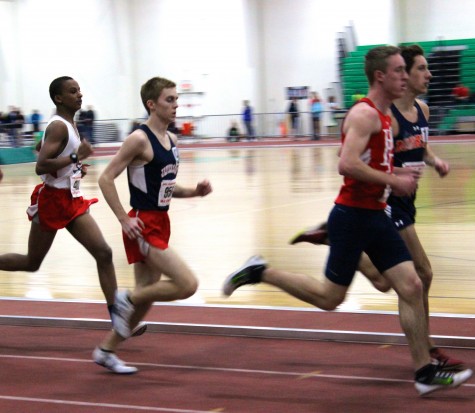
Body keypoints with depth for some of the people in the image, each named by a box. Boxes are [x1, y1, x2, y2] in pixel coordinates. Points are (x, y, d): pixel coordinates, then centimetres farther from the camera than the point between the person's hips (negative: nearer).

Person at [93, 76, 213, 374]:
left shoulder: (172, 141, 11)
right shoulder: (140, 139, -15)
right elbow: (106, 179, -16)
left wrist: (195, 192, 4)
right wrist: (124, 220, -19)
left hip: (161, 223, 9)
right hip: (143, 227, -9)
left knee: (146, 297, 14)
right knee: (188, 285, -16)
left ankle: (106, 350, 28)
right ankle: (127, 300, 3)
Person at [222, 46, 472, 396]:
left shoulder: (384, 115, 15)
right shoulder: (365, 114, -16)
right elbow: (347, 164, -27)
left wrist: (399, 177, 11)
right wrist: (394, 181, -21)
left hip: (374, 216, 9)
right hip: (353, 216, -9)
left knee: (411, 287, 2)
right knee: (329, 298, 0)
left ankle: (425, 373, 5)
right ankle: (259, 272, 14)